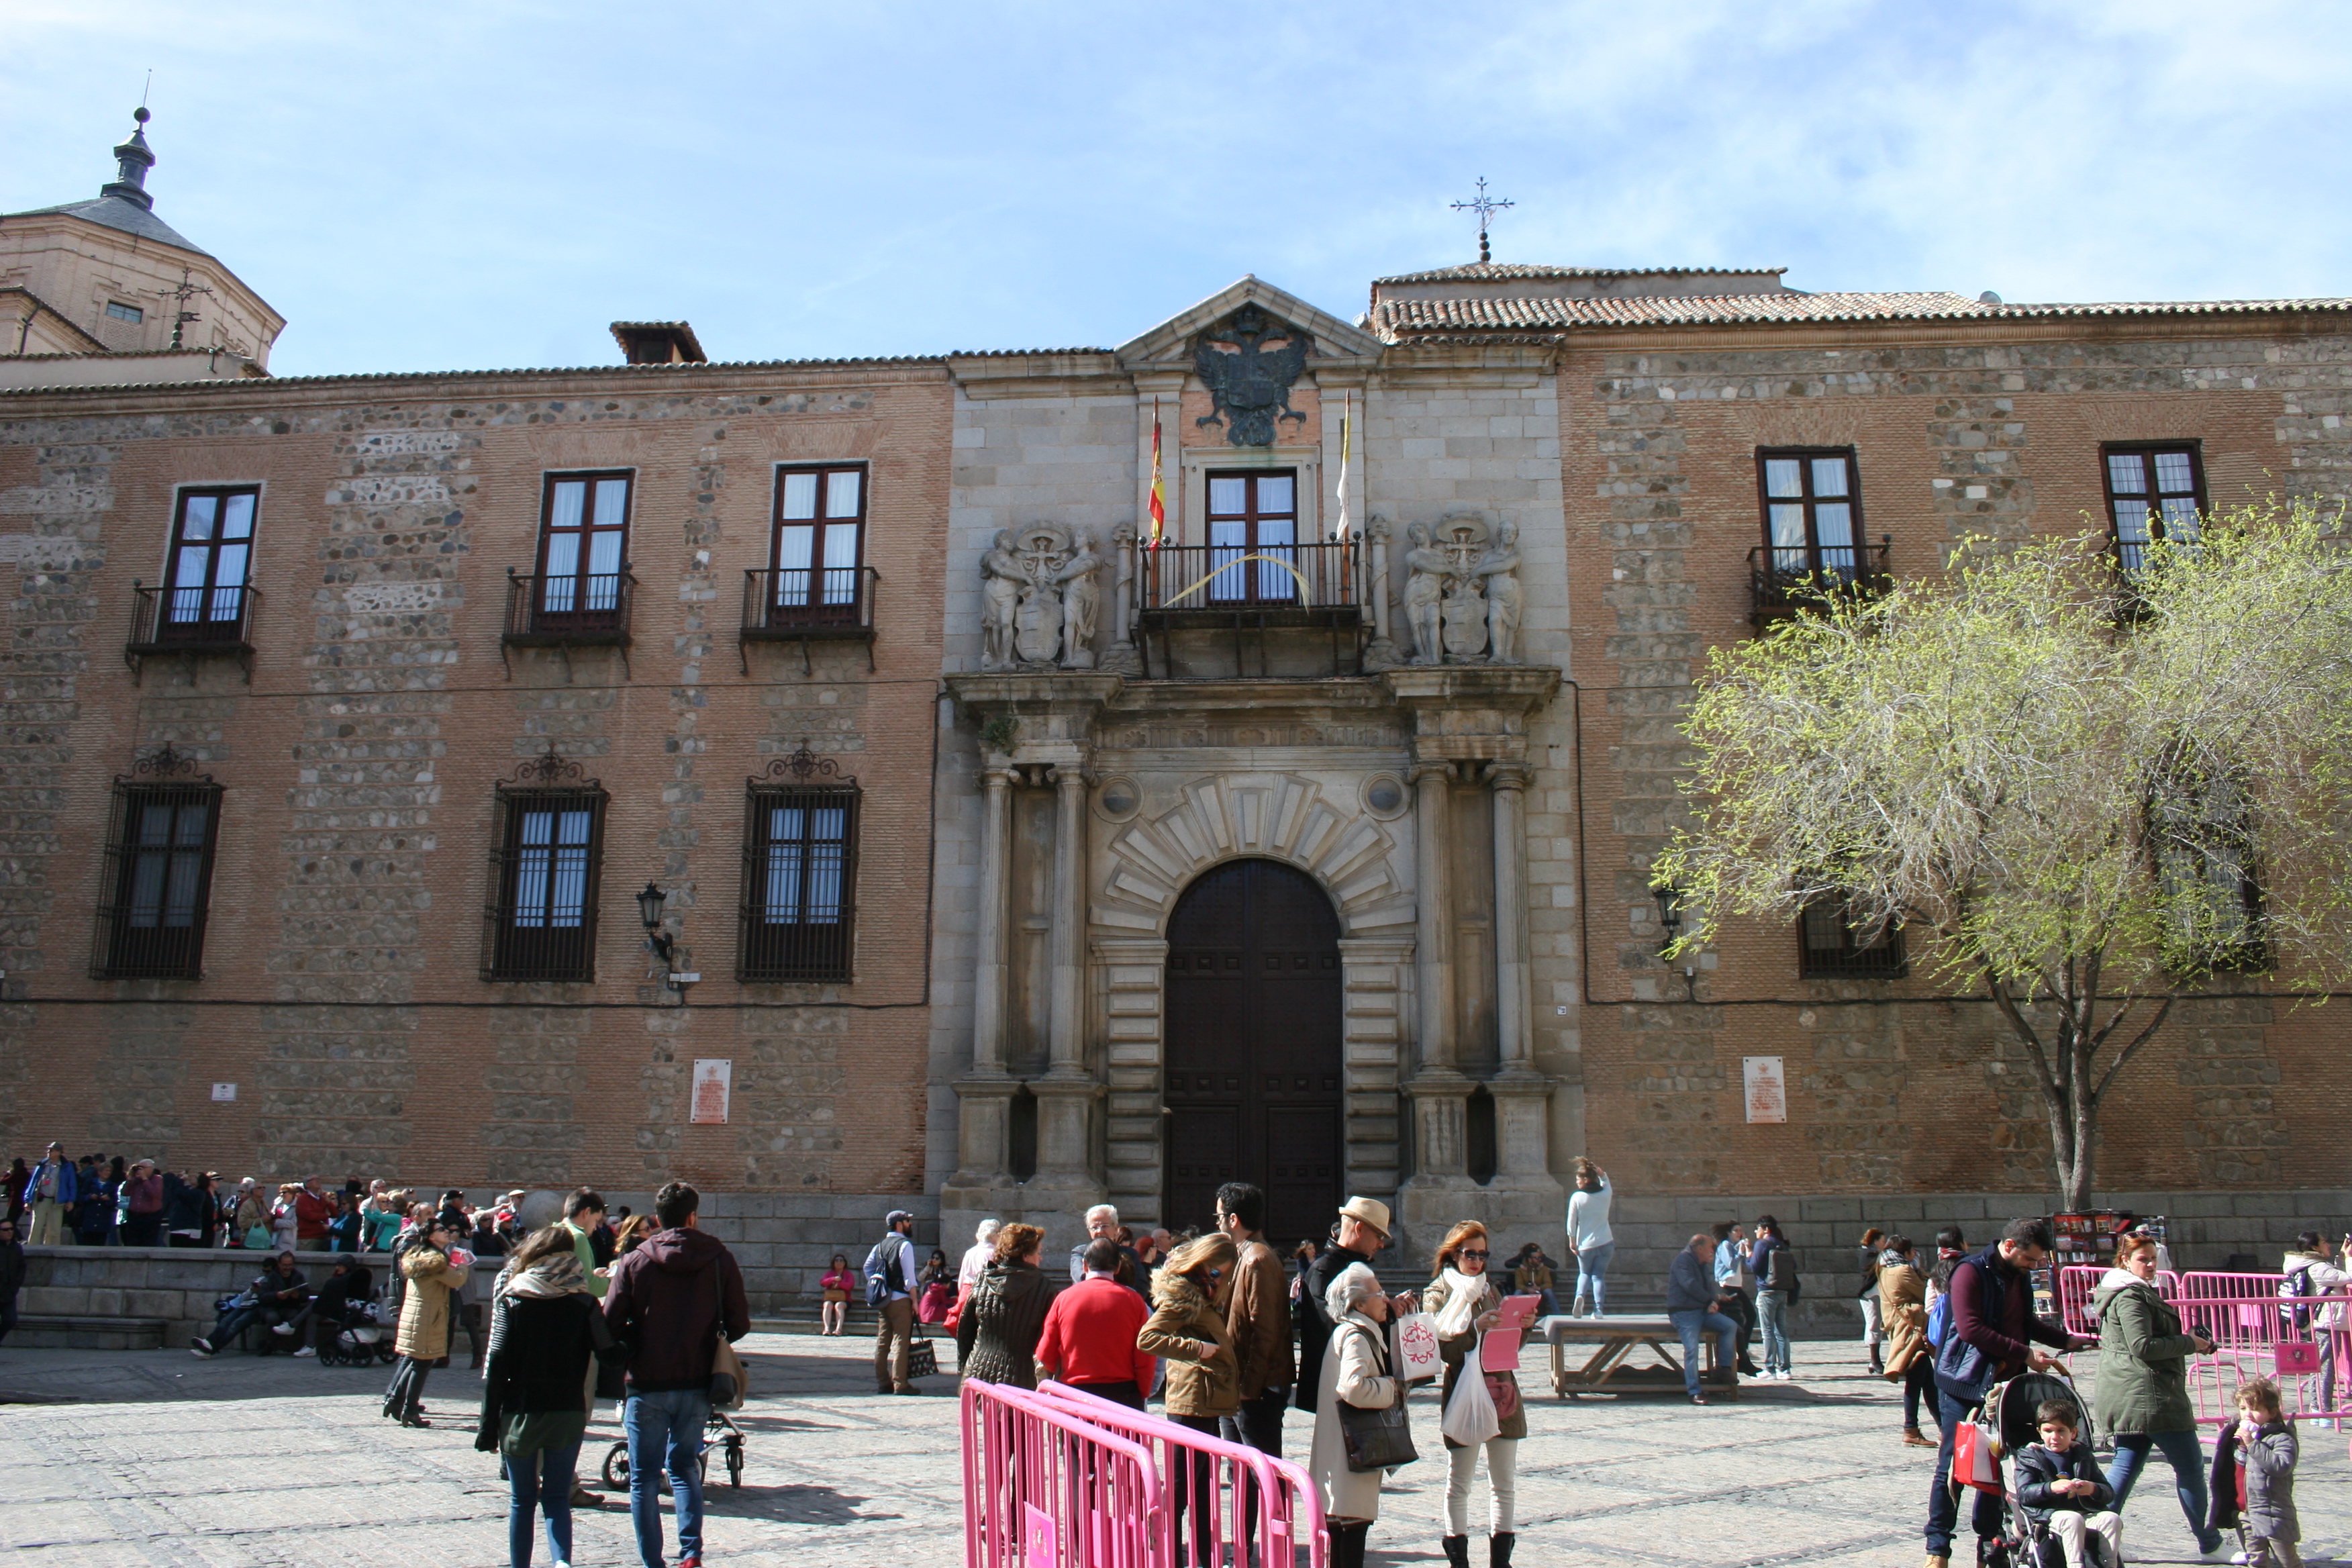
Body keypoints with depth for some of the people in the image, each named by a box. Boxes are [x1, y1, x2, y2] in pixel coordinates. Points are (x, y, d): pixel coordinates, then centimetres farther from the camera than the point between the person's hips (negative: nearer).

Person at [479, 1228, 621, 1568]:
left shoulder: (512, 1297, -2)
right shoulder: (583, 1301, 0)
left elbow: (496, 1365, -6)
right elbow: (608, 1354, -7)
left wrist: (488, 1425, -4)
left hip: (520, 1413, 0)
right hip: (568, 1414, 1)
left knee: (521, 1500, 13)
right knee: (558, 1499, 8)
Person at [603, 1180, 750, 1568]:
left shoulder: (634, 1262, -6)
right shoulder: (719, 1259, -3)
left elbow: (611, 1325, -10)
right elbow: (739, 1324, -2)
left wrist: (635, 1345, 11)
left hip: (647, 1385, -2)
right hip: (697, 1385, 2)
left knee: (645, 1477, 9)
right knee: (685, 1467, 18)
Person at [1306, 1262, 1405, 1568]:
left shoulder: (1346, 1332, 16)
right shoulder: (1356, 1337, -16)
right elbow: (1354, 1387, -29)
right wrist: (1392, 1388, -14)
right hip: (1353, 1448, -10)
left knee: (1339, 1524, 14)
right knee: (1355, 1520, -7)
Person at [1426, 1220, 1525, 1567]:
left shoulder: (1490, 1289, 16)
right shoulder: (1438, 1294, -2)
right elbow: (1444, 1350, -11)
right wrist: (1476, 1327, -23)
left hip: (1502, 1391, 5)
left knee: (1505, 1482, 6)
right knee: (1458, 1483, 2)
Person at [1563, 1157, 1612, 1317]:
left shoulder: (1577, 1197, -10)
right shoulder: (1605, 1194, -2)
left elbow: (1571, 1222, -7)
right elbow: (1605, 1182, 23)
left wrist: (1572, 1241, 2)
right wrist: (1602, 1174, 7)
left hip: (1585, 1245, -1)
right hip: (1605, 1243, 1)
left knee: (1584, 1273, 17)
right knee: (1599, 1275, 9)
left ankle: (1580, 1295, -10)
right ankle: (1599, 1309, -3)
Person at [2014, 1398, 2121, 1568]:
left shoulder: (2083, 1455, 19)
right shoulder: (2029, 1457, 9)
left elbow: (2109, 1493, 12)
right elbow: (2023, 1493, -5)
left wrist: (2093, 1489, -13)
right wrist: (2051, 1487, -23)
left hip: (2085, 1512, 4)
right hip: (2049, 1514, -4)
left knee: (2112, 1519, -24)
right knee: (2072, 1519, -35)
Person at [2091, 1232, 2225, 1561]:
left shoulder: (2135, 1292, 20)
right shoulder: (2130, 1297, -15)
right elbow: (2143, 1347, -21)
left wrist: (2188, 1341, 13)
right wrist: (2190, 1343, -12)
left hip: (2127, 1398, 10)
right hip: (2148, 1395, -10)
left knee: (2125, 1464, 9)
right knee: (2190, 1465, 3)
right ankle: (2206, 1537, 14)